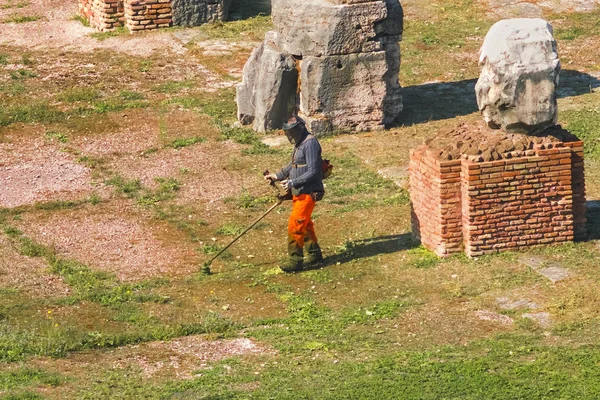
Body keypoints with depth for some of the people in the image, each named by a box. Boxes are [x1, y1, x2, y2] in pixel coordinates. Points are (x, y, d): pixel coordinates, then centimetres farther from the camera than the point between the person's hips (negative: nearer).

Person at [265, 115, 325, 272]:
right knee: (305, 225, 19)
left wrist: (293, 182, -28)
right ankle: (314, 254, 32)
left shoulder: (310, 144, -19)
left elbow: (313, 172, -24)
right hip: (299, 193, 10)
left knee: (295, 225, -11)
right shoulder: (300, 143, 13)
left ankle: (295, 260, -6)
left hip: (308, 193, -10)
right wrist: (277, 175, 20)